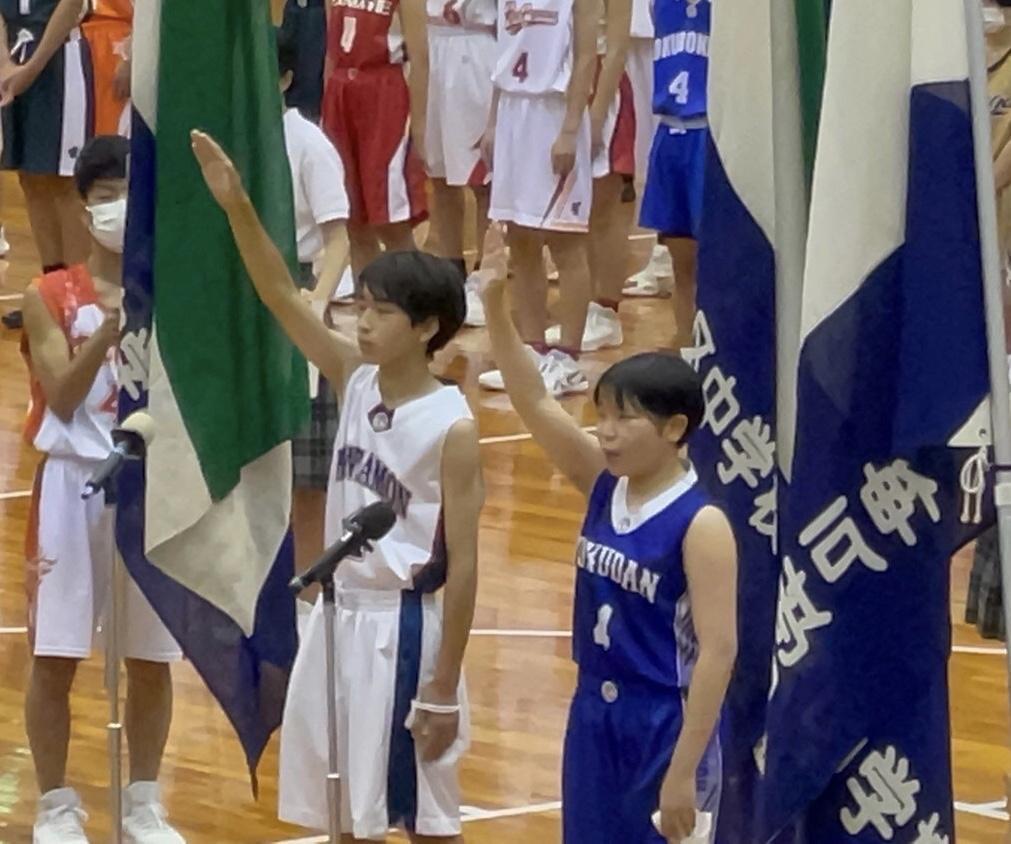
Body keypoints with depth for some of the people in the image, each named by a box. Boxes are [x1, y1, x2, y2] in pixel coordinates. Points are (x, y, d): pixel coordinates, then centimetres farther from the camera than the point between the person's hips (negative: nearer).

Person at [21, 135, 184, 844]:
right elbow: (62, 397, -12)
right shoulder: (51, 297, -3)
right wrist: (108, 332, -26)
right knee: (55, 658, 0)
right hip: (75, 485, -1)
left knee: (152, 657, 8)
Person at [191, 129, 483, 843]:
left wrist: (443, 688, -15)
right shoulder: (355, 379, 2)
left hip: (402, 625, -7)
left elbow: (462, 565, -15)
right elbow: (283, 298, -4)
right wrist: (238, 208, -18)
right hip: (340, 612, 7)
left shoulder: (451, 428, -16)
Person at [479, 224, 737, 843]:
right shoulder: (604, 487, 2)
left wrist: (684, 771, -23)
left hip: (666, 727, -7)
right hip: (596, 717, 7)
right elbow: (534, 402, -3)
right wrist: (496, 304, -16)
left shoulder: (700, 525, -18)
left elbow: (719, 650, -20)